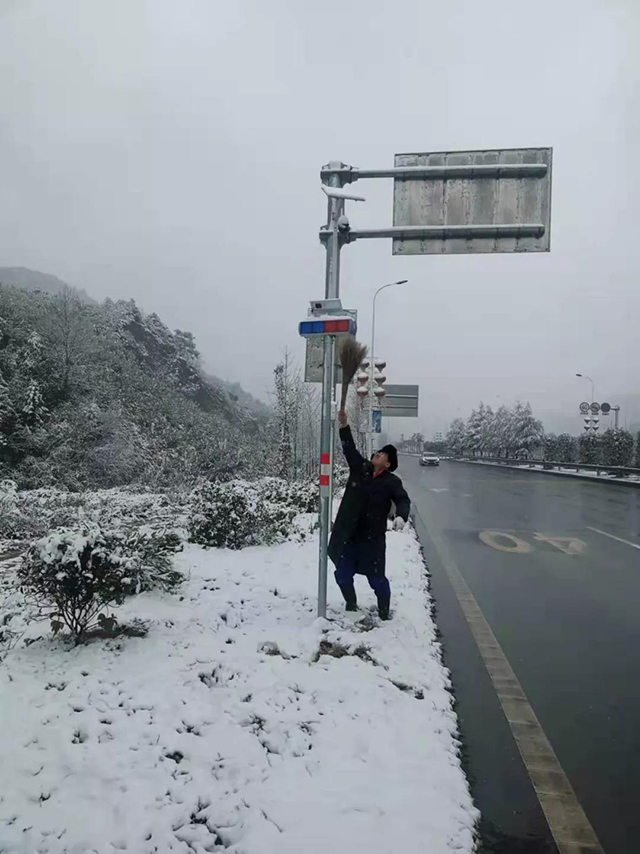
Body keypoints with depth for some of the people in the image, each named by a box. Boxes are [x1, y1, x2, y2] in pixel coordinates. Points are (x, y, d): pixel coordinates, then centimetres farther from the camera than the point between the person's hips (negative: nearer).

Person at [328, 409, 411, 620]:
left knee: (377, 579, 5)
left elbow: (403, 500, -14)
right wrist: (344, 426, -5)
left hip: (372, 538, -4)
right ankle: (351, 606, 38)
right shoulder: (360, 468, 3)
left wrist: (401, 516, -36)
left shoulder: (391, 481, -6)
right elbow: (350, 449, 5)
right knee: (343, 576, 13)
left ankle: (384, 614, 24)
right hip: (348, 535, 4)